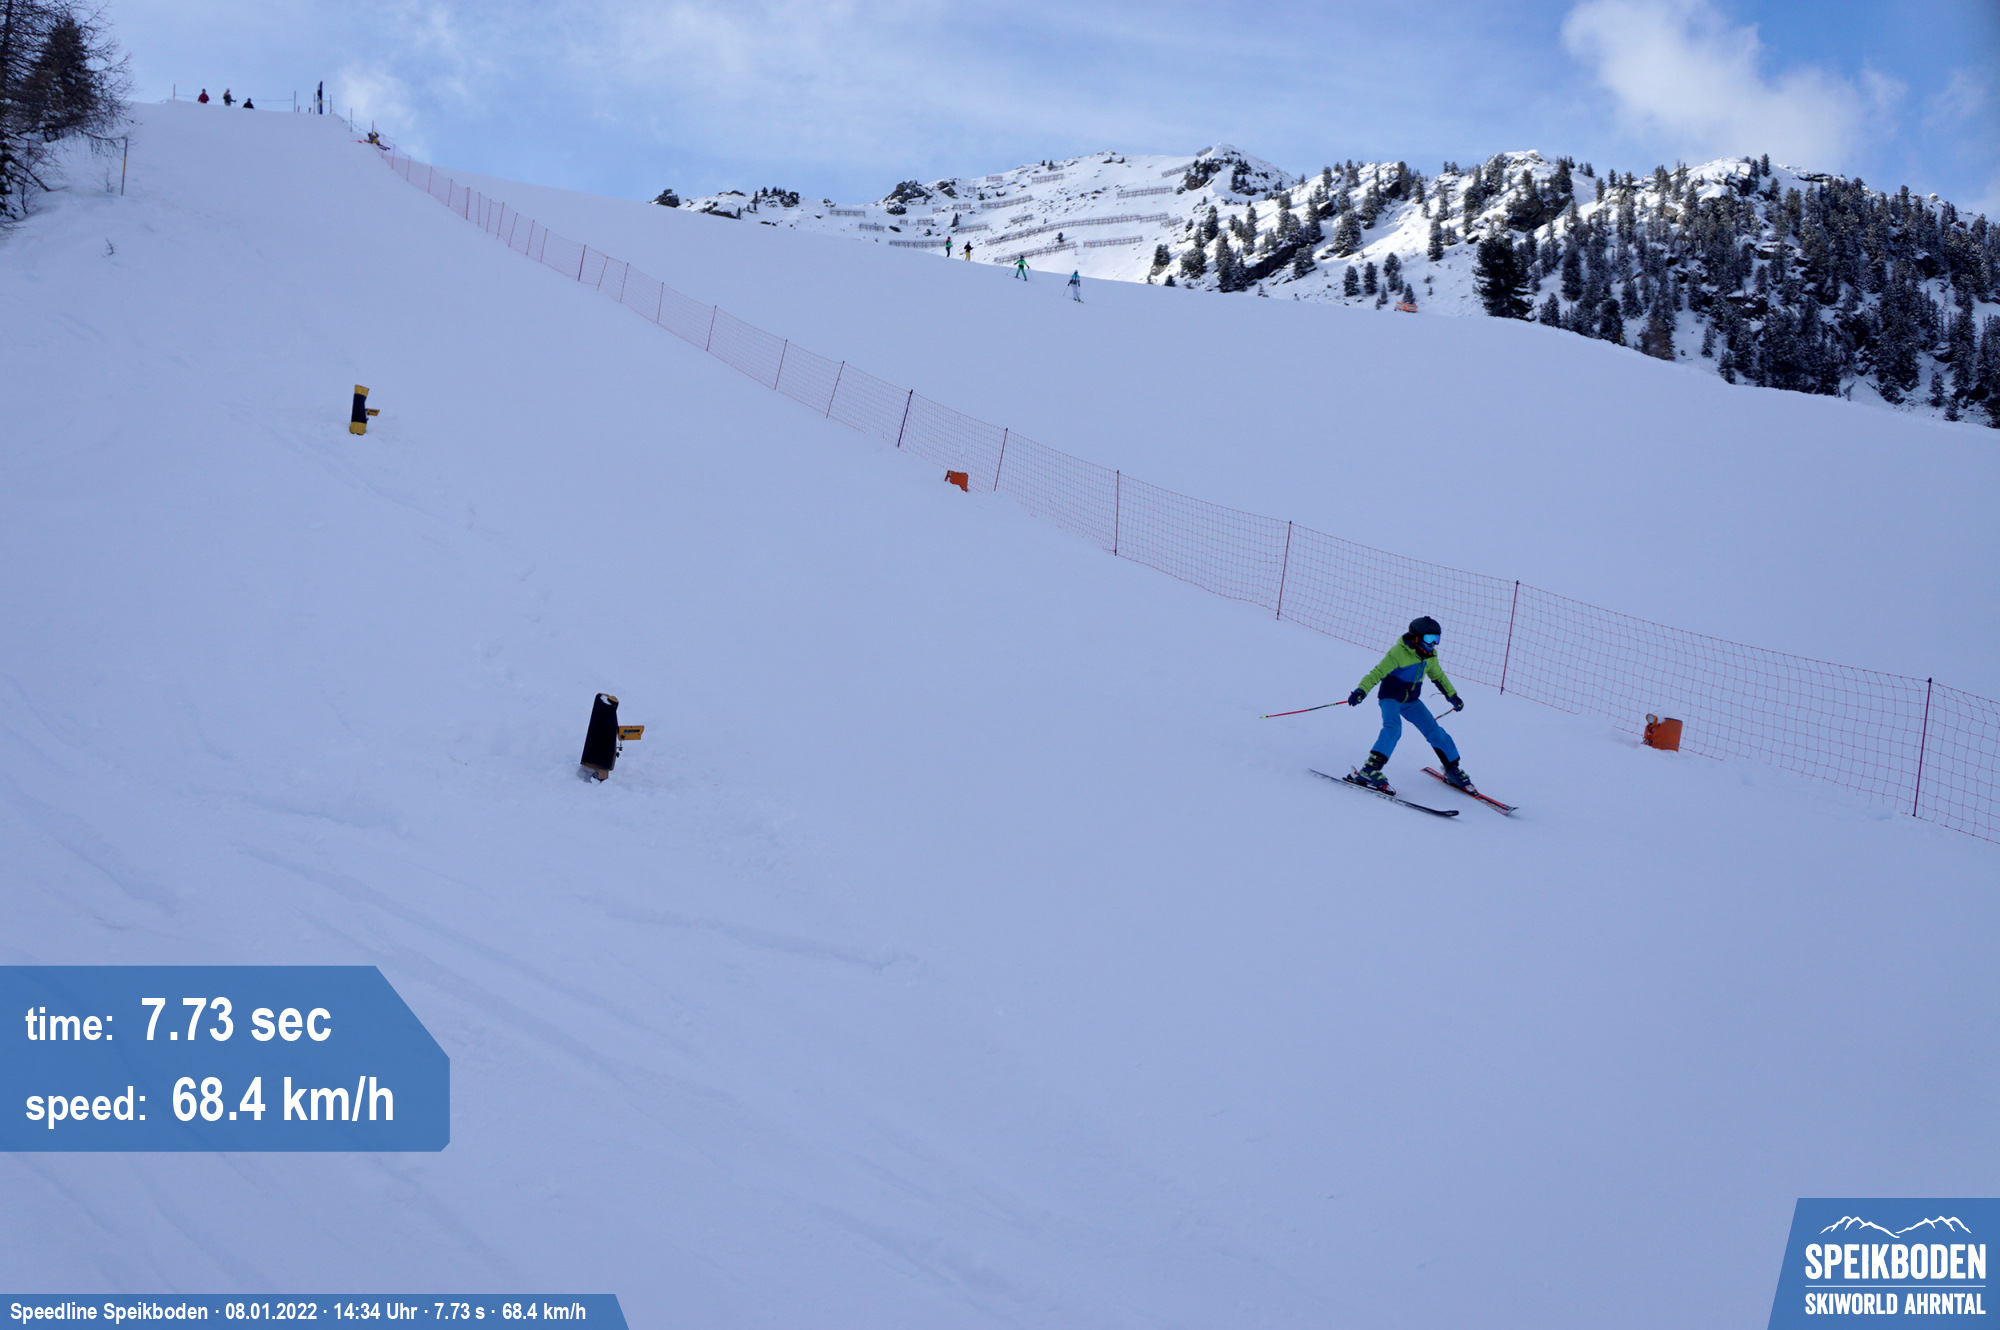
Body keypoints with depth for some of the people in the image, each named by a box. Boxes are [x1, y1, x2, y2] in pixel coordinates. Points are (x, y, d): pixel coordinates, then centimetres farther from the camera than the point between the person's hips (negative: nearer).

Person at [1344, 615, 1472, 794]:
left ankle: (1452, 769, 21)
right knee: (1392, 729, -30)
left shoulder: (1430, 656, 2)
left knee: (1434, 731, 3)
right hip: (1391, 696, -7)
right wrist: (1361, 690, -38)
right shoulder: (1399, 652, -20)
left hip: (1411, 700, 7)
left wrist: (1452, 696, 28)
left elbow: (1438, 676, 21)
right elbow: (1377, 673, -25)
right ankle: (1369, 771, -37)